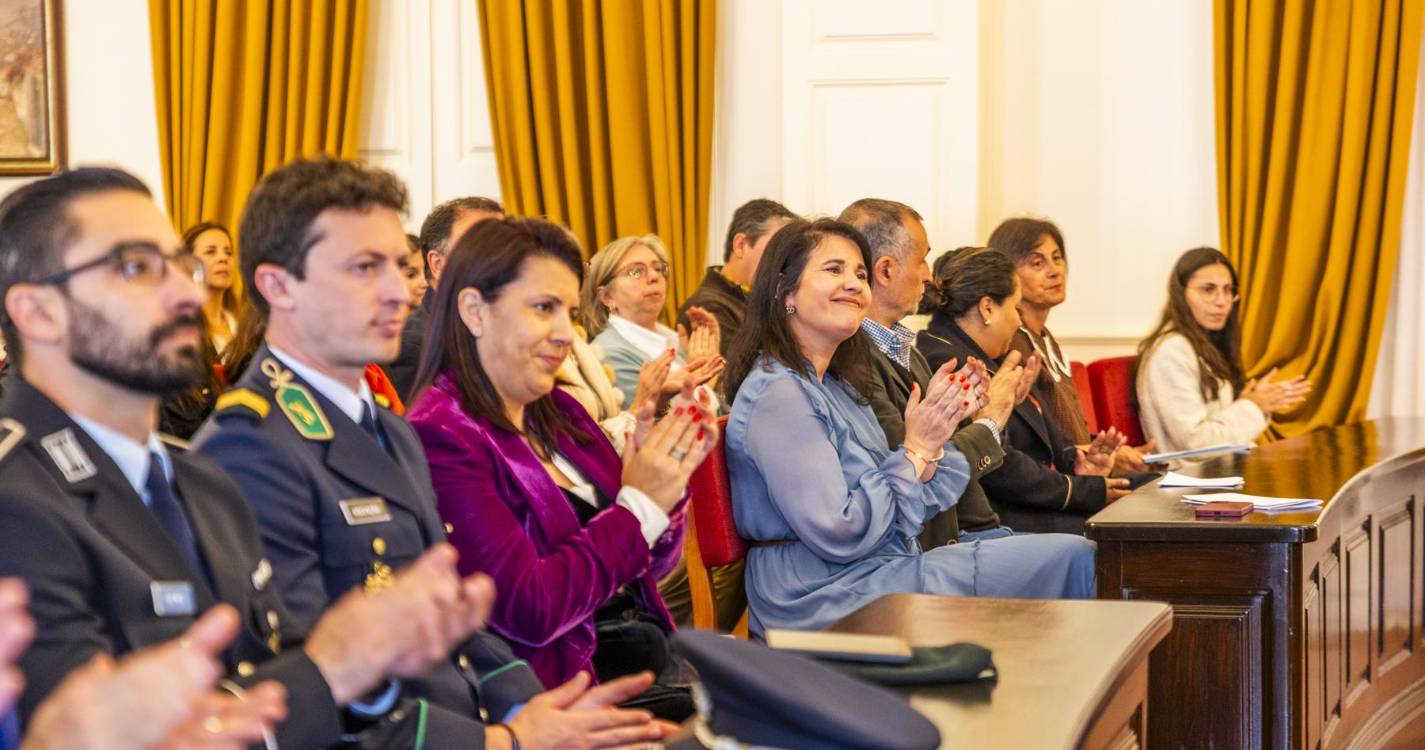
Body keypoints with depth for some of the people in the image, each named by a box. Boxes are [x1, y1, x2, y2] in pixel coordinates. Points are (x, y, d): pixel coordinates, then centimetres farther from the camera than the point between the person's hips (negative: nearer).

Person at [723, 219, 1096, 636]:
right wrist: (915, 452, -13)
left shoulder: (837, 384, 14)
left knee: (1072, 557, 1)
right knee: (1069, 562, -8)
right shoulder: (778, 394, -16)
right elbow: (839, 534, -21)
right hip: (830, 599, -9)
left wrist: (934, 440, -2)